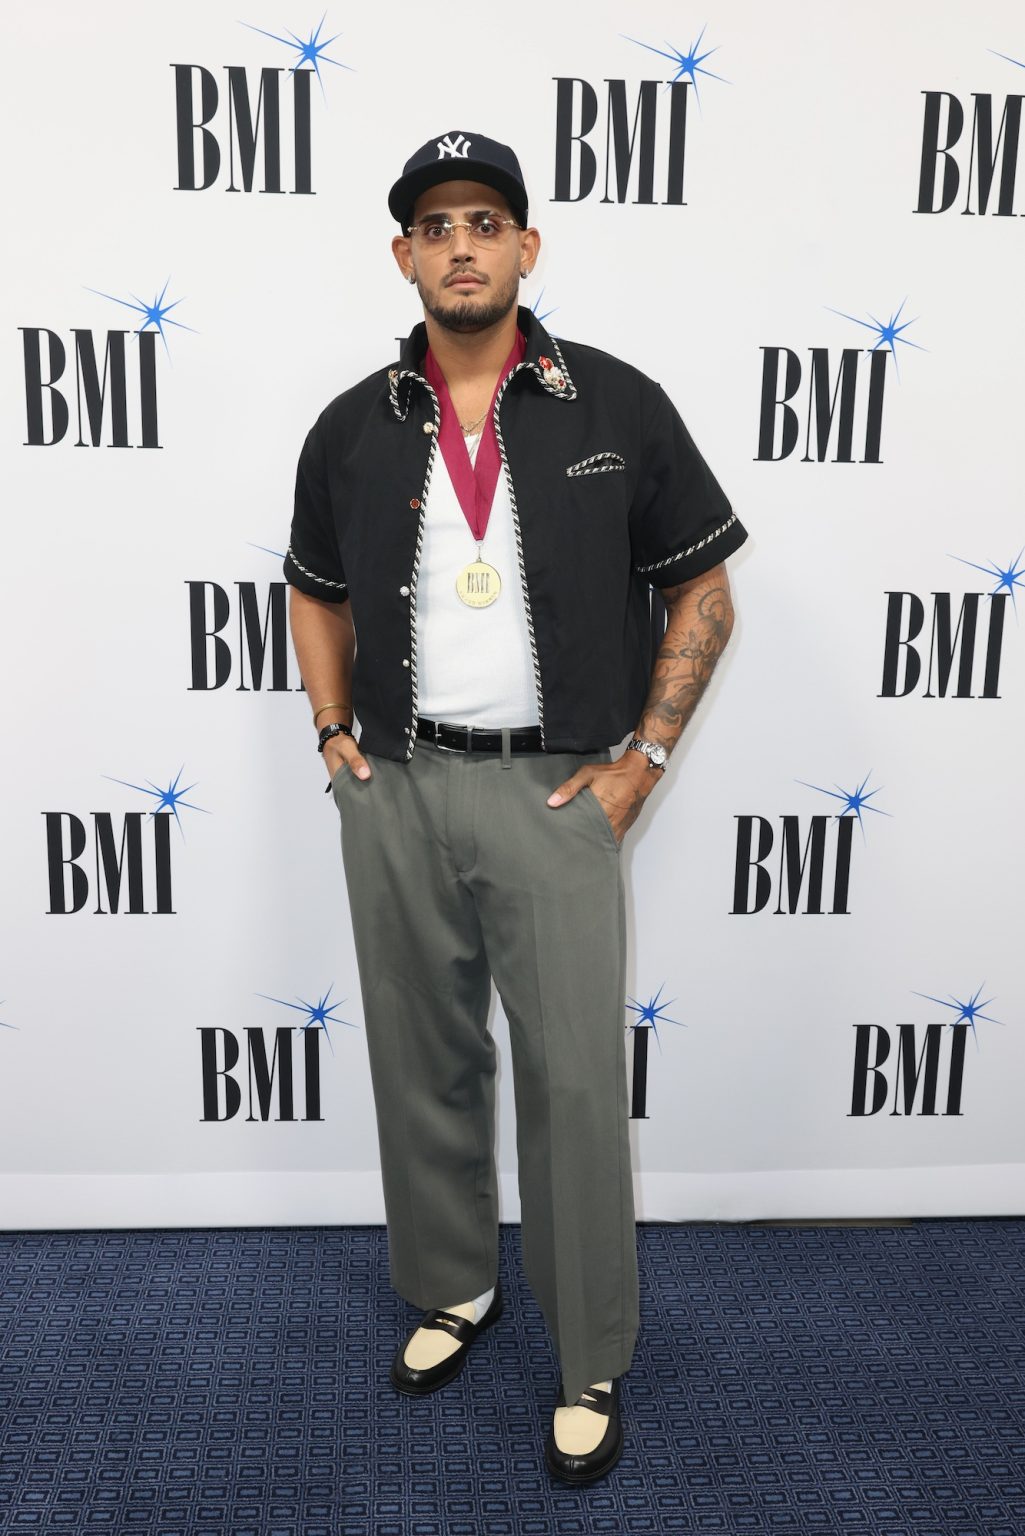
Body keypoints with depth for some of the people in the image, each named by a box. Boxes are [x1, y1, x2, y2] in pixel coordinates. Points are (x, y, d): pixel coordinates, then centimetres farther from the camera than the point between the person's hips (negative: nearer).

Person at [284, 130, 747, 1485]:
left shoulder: (619, 407, -2)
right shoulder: (353, 430, 6)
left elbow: (702, 592, 1)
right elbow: (316, 590, 20)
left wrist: (642, 761, -5)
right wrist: (334, 734, 7)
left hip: (555, 789, -3)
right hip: (395, 790, 3)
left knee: (575, 1082, 1)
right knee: (422, 1061, 14)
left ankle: (591, 1364, 20)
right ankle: (451, 1286, 37)